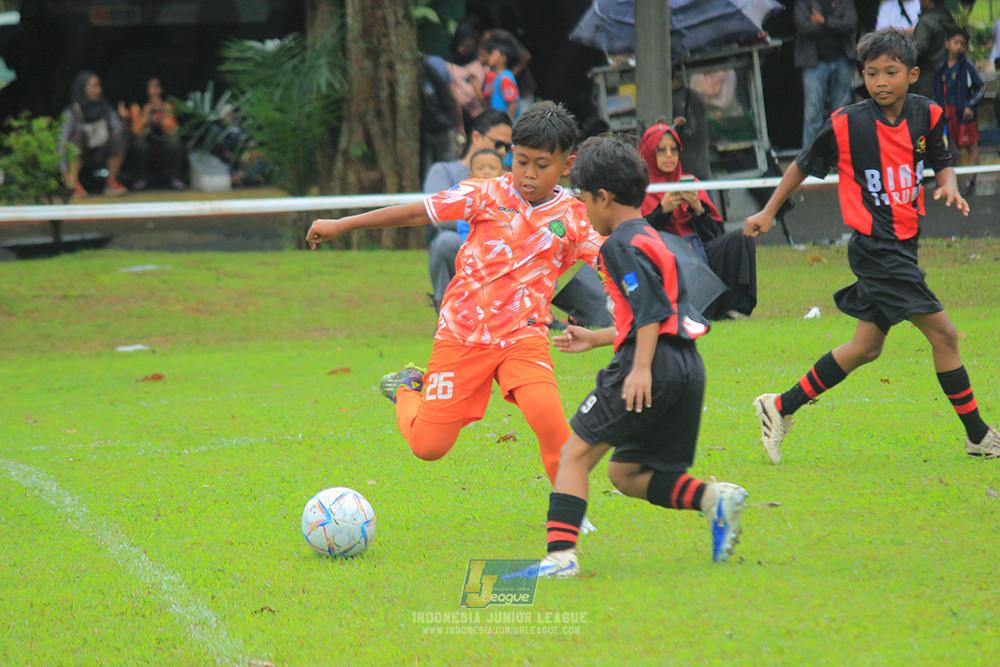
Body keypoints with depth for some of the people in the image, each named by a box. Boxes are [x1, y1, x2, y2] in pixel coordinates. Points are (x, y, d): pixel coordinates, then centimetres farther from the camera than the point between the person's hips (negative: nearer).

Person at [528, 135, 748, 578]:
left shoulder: (621, 245, -6)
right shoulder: (650, 238, 24)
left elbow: (652, 309, -18)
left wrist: (641, 369, -24)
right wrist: (594, 339, 38)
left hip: (654, 370, -9)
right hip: (687, 370, 9)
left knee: (575, 454, -3)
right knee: (625, 473, 15)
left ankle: (560, 554, -15)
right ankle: (712, 498, -4)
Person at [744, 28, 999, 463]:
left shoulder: (926, 115, 2)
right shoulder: (846, 124, -10)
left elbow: (942, 162, 14)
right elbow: (804, 165, 4)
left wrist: (948, 185, -9)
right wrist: (768, 212, 9)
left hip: (903, 244, 7)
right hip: (875, 245, -7)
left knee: (866, 348, 13)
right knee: (943, 333, -11)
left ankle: (781, 408, 24)